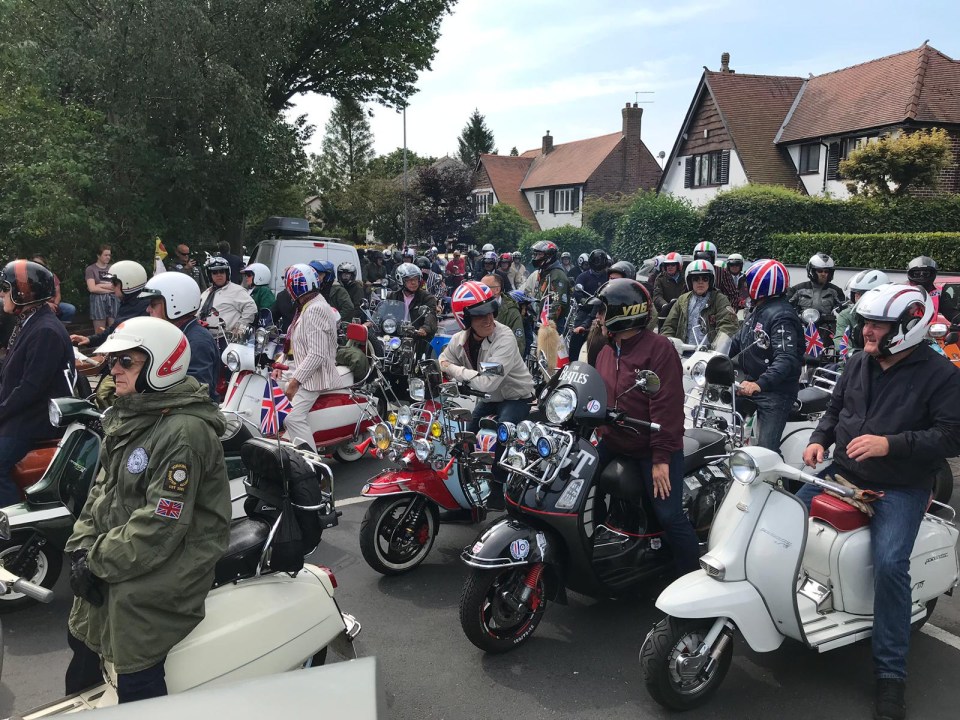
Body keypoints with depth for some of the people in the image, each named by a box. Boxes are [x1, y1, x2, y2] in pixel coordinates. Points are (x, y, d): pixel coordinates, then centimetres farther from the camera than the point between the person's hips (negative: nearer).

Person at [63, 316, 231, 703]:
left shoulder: (184, 432, -24)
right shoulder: (126, 416, 6)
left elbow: (160, 525, -26)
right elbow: (103, 487, 11)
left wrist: (98, 560, -17)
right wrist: (81, 546, -1)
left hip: (160, 570, -10)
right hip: (112, 566, 10)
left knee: (137, 686, -9)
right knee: (82, 640, 27)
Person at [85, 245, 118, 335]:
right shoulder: (90, 269, 5)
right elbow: (92, 288, -6)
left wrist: (100, 285, -4)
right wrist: (110, 288, -3)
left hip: (113, 300, 3)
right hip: (98, 300, -3)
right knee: (100, 333, -3)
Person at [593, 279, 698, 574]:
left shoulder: (658, 349, -14)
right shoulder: (607, 350, 13)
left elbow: (667, 405, -19)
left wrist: (661, 457, -22)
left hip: (654, 450, -8)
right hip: (612, 445, 8)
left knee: (669, 516, -11)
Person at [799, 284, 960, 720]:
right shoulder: (858, 364, 6)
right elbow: (836, 407, 19)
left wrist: (890, 444, -27)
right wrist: (819, 439, 0)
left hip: (901, 487, -6)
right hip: (843, 471, 6)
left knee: (890, 565, -24)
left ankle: (891, 674, -10)